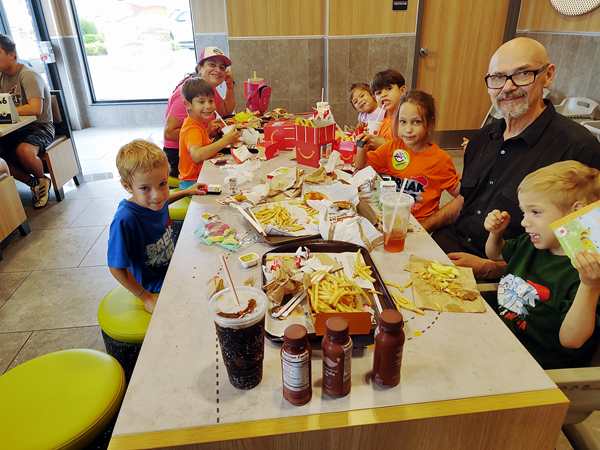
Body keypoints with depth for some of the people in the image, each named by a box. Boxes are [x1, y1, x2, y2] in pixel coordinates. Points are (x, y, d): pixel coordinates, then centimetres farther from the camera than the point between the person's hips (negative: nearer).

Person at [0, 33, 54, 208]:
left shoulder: (28, 76, -13)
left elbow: (36, 109, -26)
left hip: (40, 127, -7)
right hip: (18, 129, 7)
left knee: (23, 151, -35)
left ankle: (42, 179, -2)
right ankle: (33, 183, 3)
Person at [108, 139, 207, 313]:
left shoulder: (156, 199, -15)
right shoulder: (125, 220, -35)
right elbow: (116, 268, -25)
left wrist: (186, 192, 6)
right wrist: (147, 299, -17)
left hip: (173, 265, 7)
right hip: (155, 287, -7)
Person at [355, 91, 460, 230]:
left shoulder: (440, 159, -8)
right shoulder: (392, 148, 1)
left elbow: (459, 193, -1)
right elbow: (362, 166, 8)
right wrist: (362, 147, -10)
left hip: (419, 224, -2)